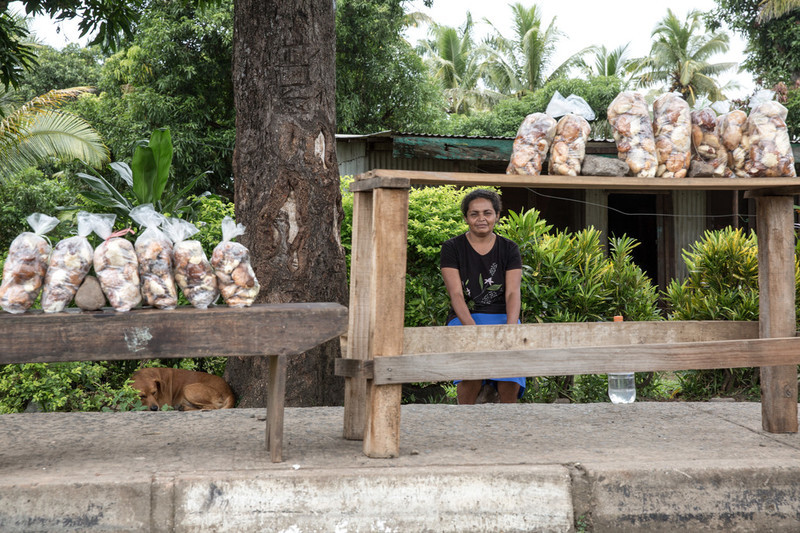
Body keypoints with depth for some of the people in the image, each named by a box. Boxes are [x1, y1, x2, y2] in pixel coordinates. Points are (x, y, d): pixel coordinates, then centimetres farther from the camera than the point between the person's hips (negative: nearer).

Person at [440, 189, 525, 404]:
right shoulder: (452, 248, 2)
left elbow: (513, 293, -2)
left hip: (503, 317, 1)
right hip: (465, 319, -1)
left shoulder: (509, 249, 8)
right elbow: (456, 294, -8)